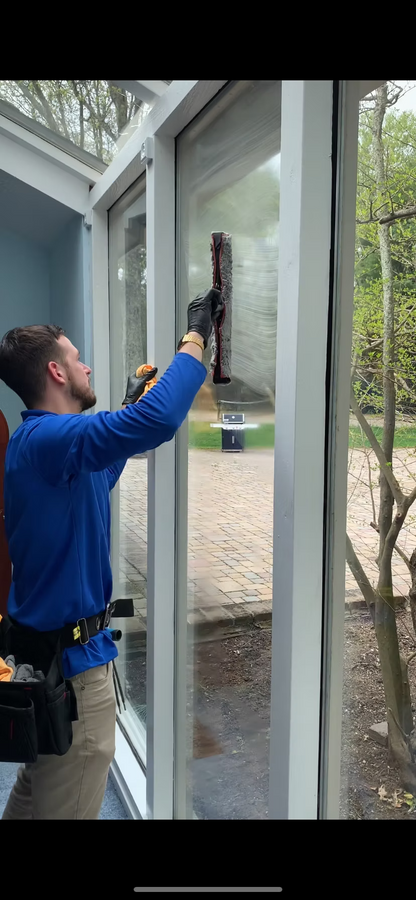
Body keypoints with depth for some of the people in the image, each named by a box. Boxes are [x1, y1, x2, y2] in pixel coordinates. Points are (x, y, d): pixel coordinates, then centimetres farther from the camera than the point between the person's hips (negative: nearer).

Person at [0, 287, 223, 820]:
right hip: (72, 658, -10)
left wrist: (129, 404, 23)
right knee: (69, 805, 9)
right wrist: (195, 336, -25)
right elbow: (159, 420, -40)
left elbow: (94, 482, 26)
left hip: (44, 649, 10)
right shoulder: (48, 438, -25)